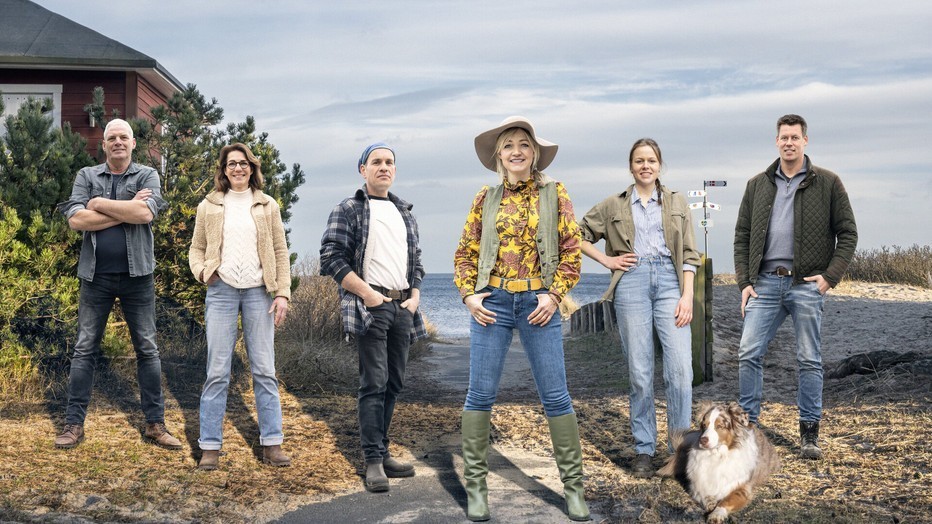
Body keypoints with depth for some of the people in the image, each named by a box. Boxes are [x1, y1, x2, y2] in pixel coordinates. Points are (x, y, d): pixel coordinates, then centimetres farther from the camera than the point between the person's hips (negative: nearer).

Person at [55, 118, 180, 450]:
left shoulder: (147, 176, 4)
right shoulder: (86, 176, 7)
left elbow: (146, 213, -16)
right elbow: (76, 220, -9)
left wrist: (99, 204, -10)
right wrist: (127, 210, -12)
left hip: (137, 274, -1)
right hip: (96, 276, 1)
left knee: (147, 349, 4)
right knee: (84, 349, 3)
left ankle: (155, 423, 11)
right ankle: (74, 424, 10)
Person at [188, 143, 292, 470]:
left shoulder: (267, 206, 11)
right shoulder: (209, 207, 11)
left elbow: (281, 252, 8)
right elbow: (196, 248, 13)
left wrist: (283, 293, -1)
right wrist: (200, 270, -9)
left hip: (259, 291, 0)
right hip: (221, 290, 0)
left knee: (264, 370, 2)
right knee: (217, 372, -1)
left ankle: (272, 443, 7)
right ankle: (210, 446, 4)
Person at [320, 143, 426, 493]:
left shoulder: (405, 214, 20)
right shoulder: (348, 211, 0)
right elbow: (331, 258, -8)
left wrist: (415, 296, 7)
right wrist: (368, 293, -14)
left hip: (402, 307, 7)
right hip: (370, 306, -7)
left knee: (394, 384, 9)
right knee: (374, 383, -10)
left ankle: (382, 453, 18)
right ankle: (373, 461, -7)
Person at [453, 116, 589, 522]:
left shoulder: (554, 193, 4)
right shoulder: (486, 198, 7)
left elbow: (572, 249, 1)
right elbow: (466, 252, 10)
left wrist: (555, 294, -8)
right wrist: (468, 294, -3)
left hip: (539, 303, -1)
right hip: (492, 302, 1)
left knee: (555, 397, 1)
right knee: (481, 394, 1)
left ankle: (573, 485, 13)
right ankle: (476, 484, 13)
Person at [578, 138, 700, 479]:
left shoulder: (677, 203, 14)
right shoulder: (614, 205, 13)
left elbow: (689, 254, 9)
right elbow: (578, 235, 17)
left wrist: (687, 295, -3)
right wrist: (607, 261, 5)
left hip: (670, 281, 0)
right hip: (631, 283, 0)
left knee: (681, 368, -11)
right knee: (639, 372, 1)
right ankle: (644, 450, 11)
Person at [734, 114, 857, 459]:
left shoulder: (827, 183, 4)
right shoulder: (757, 185, 11)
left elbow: (848, 234, 4)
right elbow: (742, 236, 12)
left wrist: (830, 276, -7)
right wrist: (744, 282, 2)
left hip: (806, 284, -2)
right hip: (765, 282, 2)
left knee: (809, 360, 3)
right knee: (749, 353, -4)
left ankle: (809, 433, 12)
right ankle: (748, 425, 6)